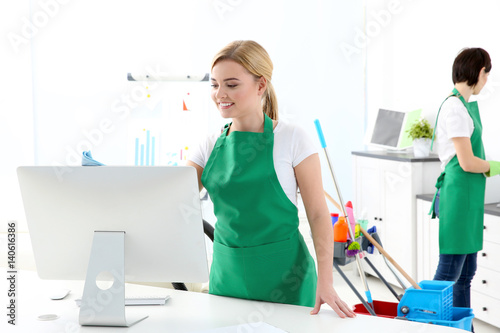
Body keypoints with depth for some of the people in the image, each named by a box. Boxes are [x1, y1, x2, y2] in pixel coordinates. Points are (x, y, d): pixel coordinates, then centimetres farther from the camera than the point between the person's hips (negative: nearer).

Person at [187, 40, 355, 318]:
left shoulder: (291, 139, -8)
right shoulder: (212, 146, 4)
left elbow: (318, 213, -8)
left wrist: (325, 281, -17)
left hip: (283, 277, -4)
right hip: (226, 273, 4)